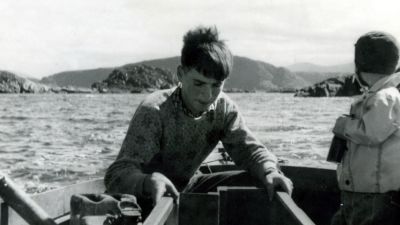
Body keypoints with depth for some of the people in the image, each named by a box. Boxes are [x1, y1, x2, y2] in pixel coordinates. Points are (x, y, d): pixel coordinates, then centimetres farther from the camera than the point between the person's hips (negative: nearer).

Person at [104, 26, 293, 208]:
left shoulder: (223, 108, -10)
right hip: (151, 196, -5)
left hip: (187, 188, 5)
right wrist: (150, 181, -57)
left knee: (256, 181, -11)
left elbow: (248, 148, -9)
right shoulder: (154, 111, -27)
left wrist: (269, 171, -33)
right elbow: (118, 174, -34)